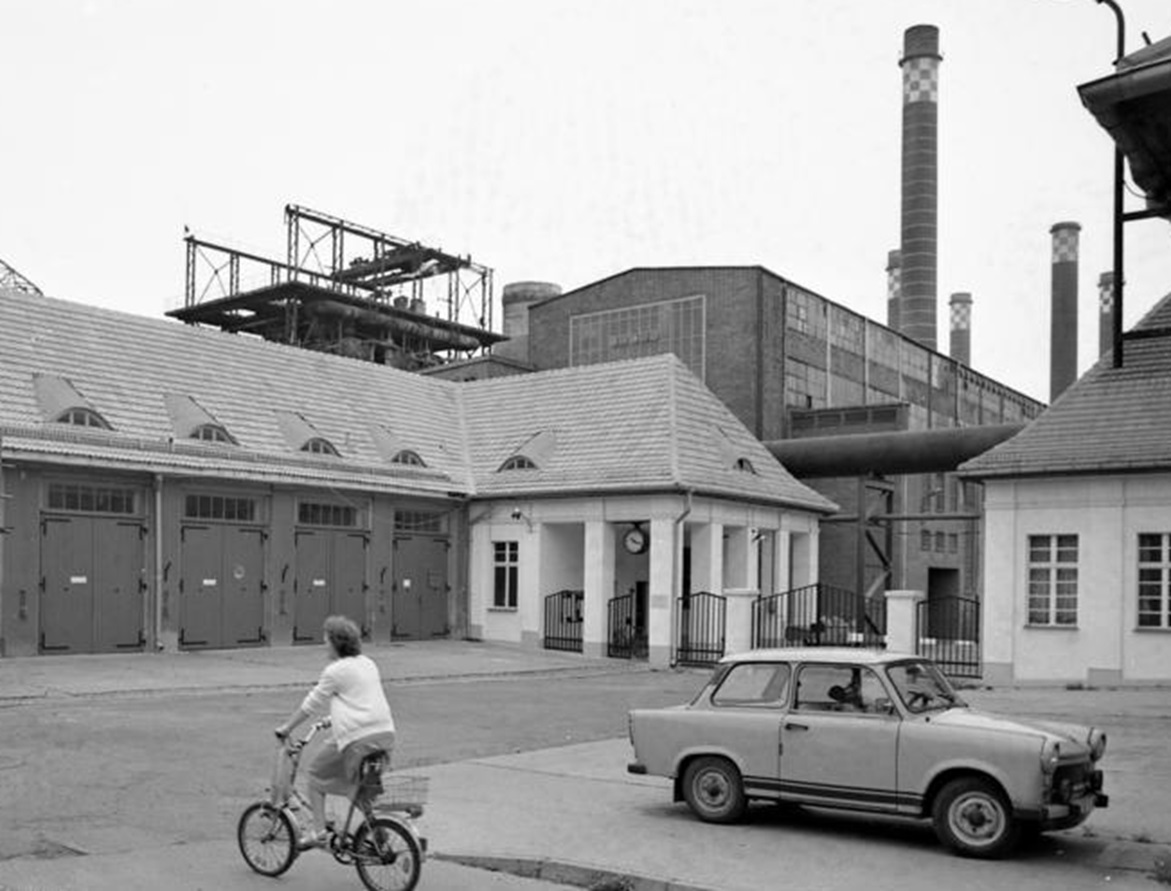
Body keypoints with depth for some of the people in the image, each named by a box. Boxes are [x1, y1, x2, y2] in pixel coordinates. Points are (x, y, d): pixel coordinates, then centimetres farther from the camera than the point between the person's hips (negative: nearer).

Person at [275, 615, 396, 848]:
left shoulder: (335, 671, -4)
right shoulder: (369, 664, 18)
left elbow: (311, 704, 3)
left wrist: (286, 727, 16)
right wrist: (331, 719, 44)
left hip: (357, 737, -7)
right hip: (385, 734, 7)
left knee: (316, 774, 13)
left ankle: (319, 831, 8)